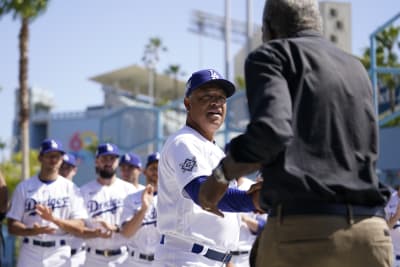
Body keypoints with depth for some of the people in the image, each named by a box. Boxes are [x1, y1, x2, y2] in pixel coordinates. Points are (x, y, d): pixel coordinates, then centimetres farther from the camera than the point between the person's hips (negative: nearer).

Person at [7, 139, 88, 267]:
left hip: (60, 255, 0)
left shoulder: (70, 188, 5)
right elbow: (12, 226, 2)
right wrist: (33, 231, -19)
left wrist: (54, 219, -19)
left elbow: (79, 227, -2)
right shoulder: (24, 187, 6)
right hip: (30, 254, 0)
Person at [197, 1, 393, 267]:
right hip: (370, 232, 5)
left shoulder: (272, 54, 5)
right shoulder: (357, 69, 23)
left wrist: (221, 175, 4)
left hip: (302, 229, -5)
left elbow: (271, 130, -13)